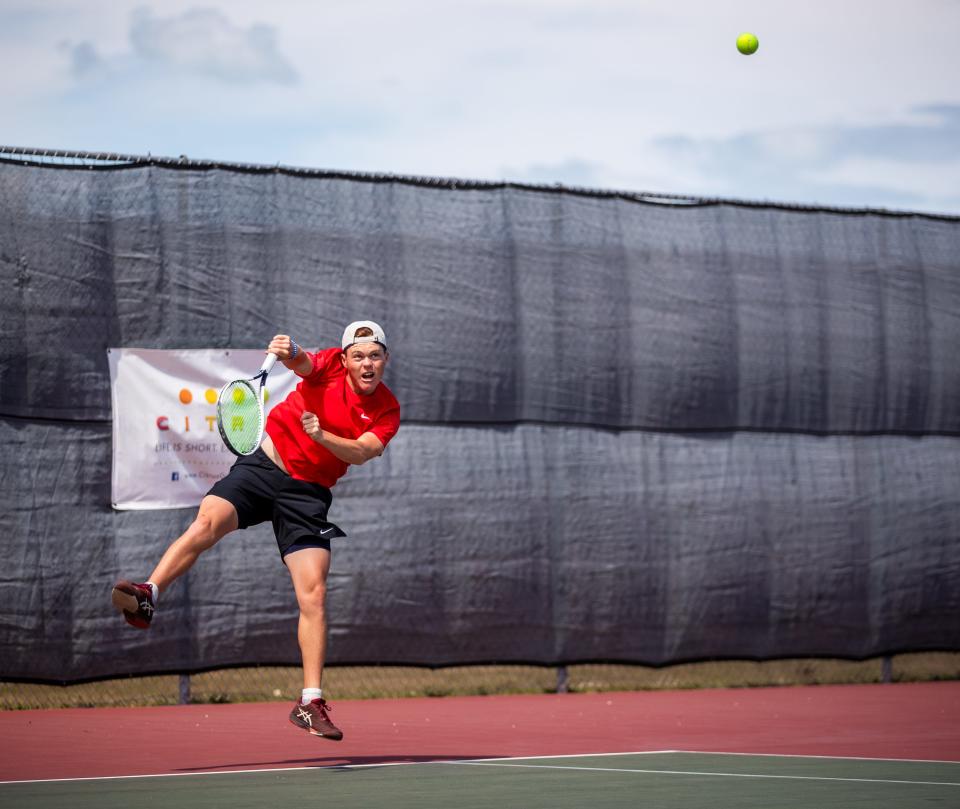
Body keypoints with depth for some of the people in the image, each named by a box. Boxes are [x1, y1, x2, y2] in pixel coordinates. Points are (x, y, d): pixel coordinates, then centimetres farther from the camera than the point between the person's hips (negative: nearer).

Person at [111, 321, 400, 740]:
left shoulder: (387, 411, -1)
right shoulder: (330, 365, -5)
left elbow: (361, 452, -16)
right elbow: (303, 363, -27)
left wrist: (322, 436, -34)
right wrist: (288, 352, -50)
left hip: (308, 493, 1)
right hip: (264, 465, -1)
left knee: (314, 595, -6)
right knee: (207, 522, -28)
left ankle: (310, 703, -3)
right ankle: (148, 595, -33)